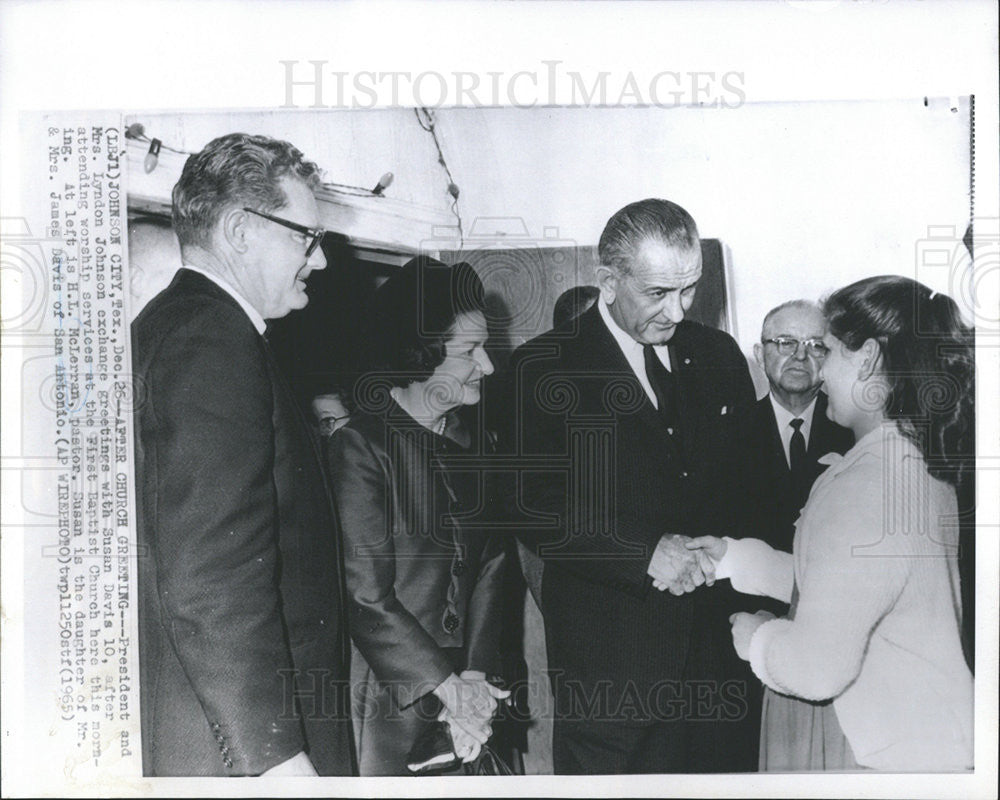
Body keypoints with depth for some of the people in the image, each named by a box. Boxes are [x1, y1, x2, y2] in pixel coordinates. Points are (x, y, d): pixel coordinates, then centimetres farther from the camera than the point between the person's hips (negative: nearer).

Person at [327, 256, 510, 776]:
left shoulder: (472, 443, 5)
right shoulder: (359, 446, -14)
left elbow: (490, 566, 0)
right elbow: (367, 600, -16)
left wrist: (476, 678, -10)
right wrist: (449, 686, -15)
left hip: (467, 688, 5)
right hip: (388, 700, -5)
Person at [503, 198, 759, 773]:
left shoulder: (720, 355, 7)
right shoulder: (543, 369, -9)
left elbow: (751, 484, 12)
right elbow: (535, 514, -14)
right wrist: (645, 554, -22)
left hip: (721, 644, 5)